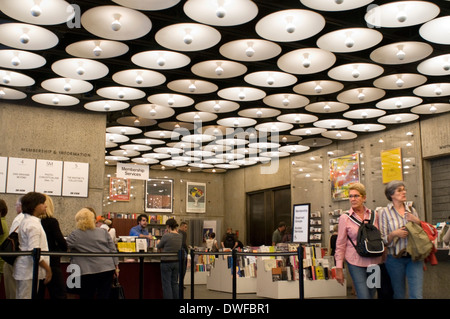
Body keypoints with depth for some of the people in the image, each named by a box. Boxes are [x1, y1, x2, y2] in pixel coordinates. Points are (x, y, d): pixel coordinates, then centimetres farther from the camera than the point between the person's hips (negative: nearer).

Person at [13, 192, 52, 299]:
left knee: (21, 296, 14)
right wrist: (47, 268, -16)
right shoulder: (33, 225, -18)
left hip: (23, 270, 10)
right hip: (29, 271, -10)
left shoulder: (25, 221, 14)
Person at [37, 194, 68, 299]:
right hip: (52, 263, -5)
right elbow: (62, 242, -14)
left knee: (37, 294, 12)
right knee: (59, 294, 1)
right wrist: (63, 249, 7)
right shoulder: (52, 221, -11)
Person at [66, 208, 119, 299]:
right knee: (104, 296, 7)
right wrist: (116, 267, 13)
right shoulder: (103, 232, 8)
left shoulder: (74, 235, -3)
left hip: (87, 272, -3)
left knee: (86, 296, 10)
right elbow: (113, 250, 8)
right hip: (107, 269, 3)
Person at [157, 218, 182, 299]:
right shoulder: (180, 236, 1)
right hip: (177, 262, 6)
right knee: (174, 283, 16)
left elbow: (159, 247, -1)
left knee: (167, 284, 3)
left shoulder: (166, 235, -16)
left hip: (166, 262, -6)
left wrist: (158, 242, 23)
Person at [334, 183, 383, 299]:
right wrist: (339, 268, -3)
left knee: (372, 294, 13)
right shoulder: (345, 218, -3)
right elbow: (340, 244, -2)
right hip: (356, 263, -3)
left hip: (374, 262, 3)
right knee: (364, 296, -9)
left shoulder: (374, 215, 5)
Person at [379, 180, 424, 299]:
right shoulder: (385, 212, -2)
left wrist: (418, 222, -3)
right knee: (399, 295, 10)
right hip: (395, 259, -2)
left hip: (414, 258, 2)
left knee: (417, 295, -5)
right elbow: (382, 240, -3)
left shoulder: (411, 210, 8)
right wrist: (394, 234, -21)